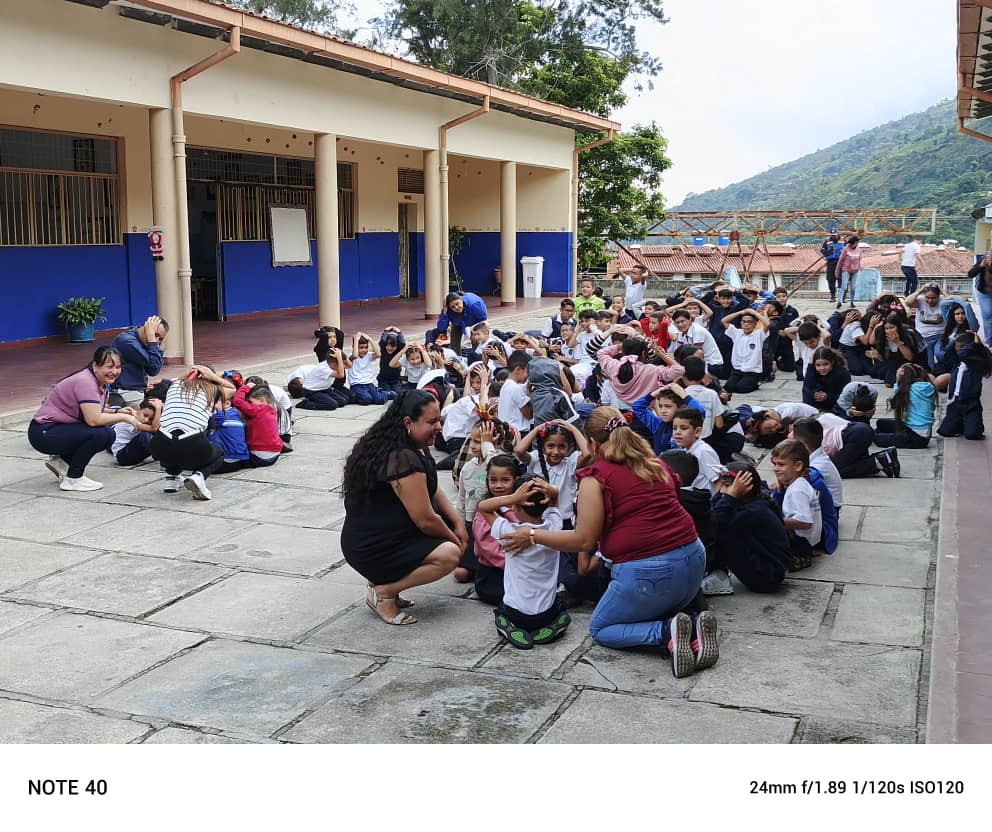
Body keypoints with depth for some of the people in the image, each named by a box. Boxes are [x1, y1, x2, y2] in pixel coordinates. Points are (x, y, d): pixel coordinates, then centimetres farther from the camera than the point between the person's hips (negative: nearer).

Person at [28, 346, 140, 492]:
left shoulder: (103, 383, 6)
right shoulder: (85, 382, -23)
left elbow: (95, 412, 9)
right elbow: (93, 419, -31)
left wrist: (118, 412, -7)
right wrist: (123, 417, -20)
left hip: (61, 428, 10)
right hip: (43, 432, -10)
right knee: (100, 434, -25)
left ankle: (62, 461, 12)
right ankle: (73, 479, -9)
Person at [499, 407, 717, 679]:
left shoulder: (596, 477, -6)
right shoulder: (656, 464, 13)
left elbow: (584, 541, -7)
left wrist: (532, 536, 4)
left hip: (647, 572, -7)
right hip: (693, 558, 7)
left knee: (600, 629, 18)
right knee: (654, 613, 33)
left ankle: (667, 632, -9)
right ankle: (693, 630, 0)